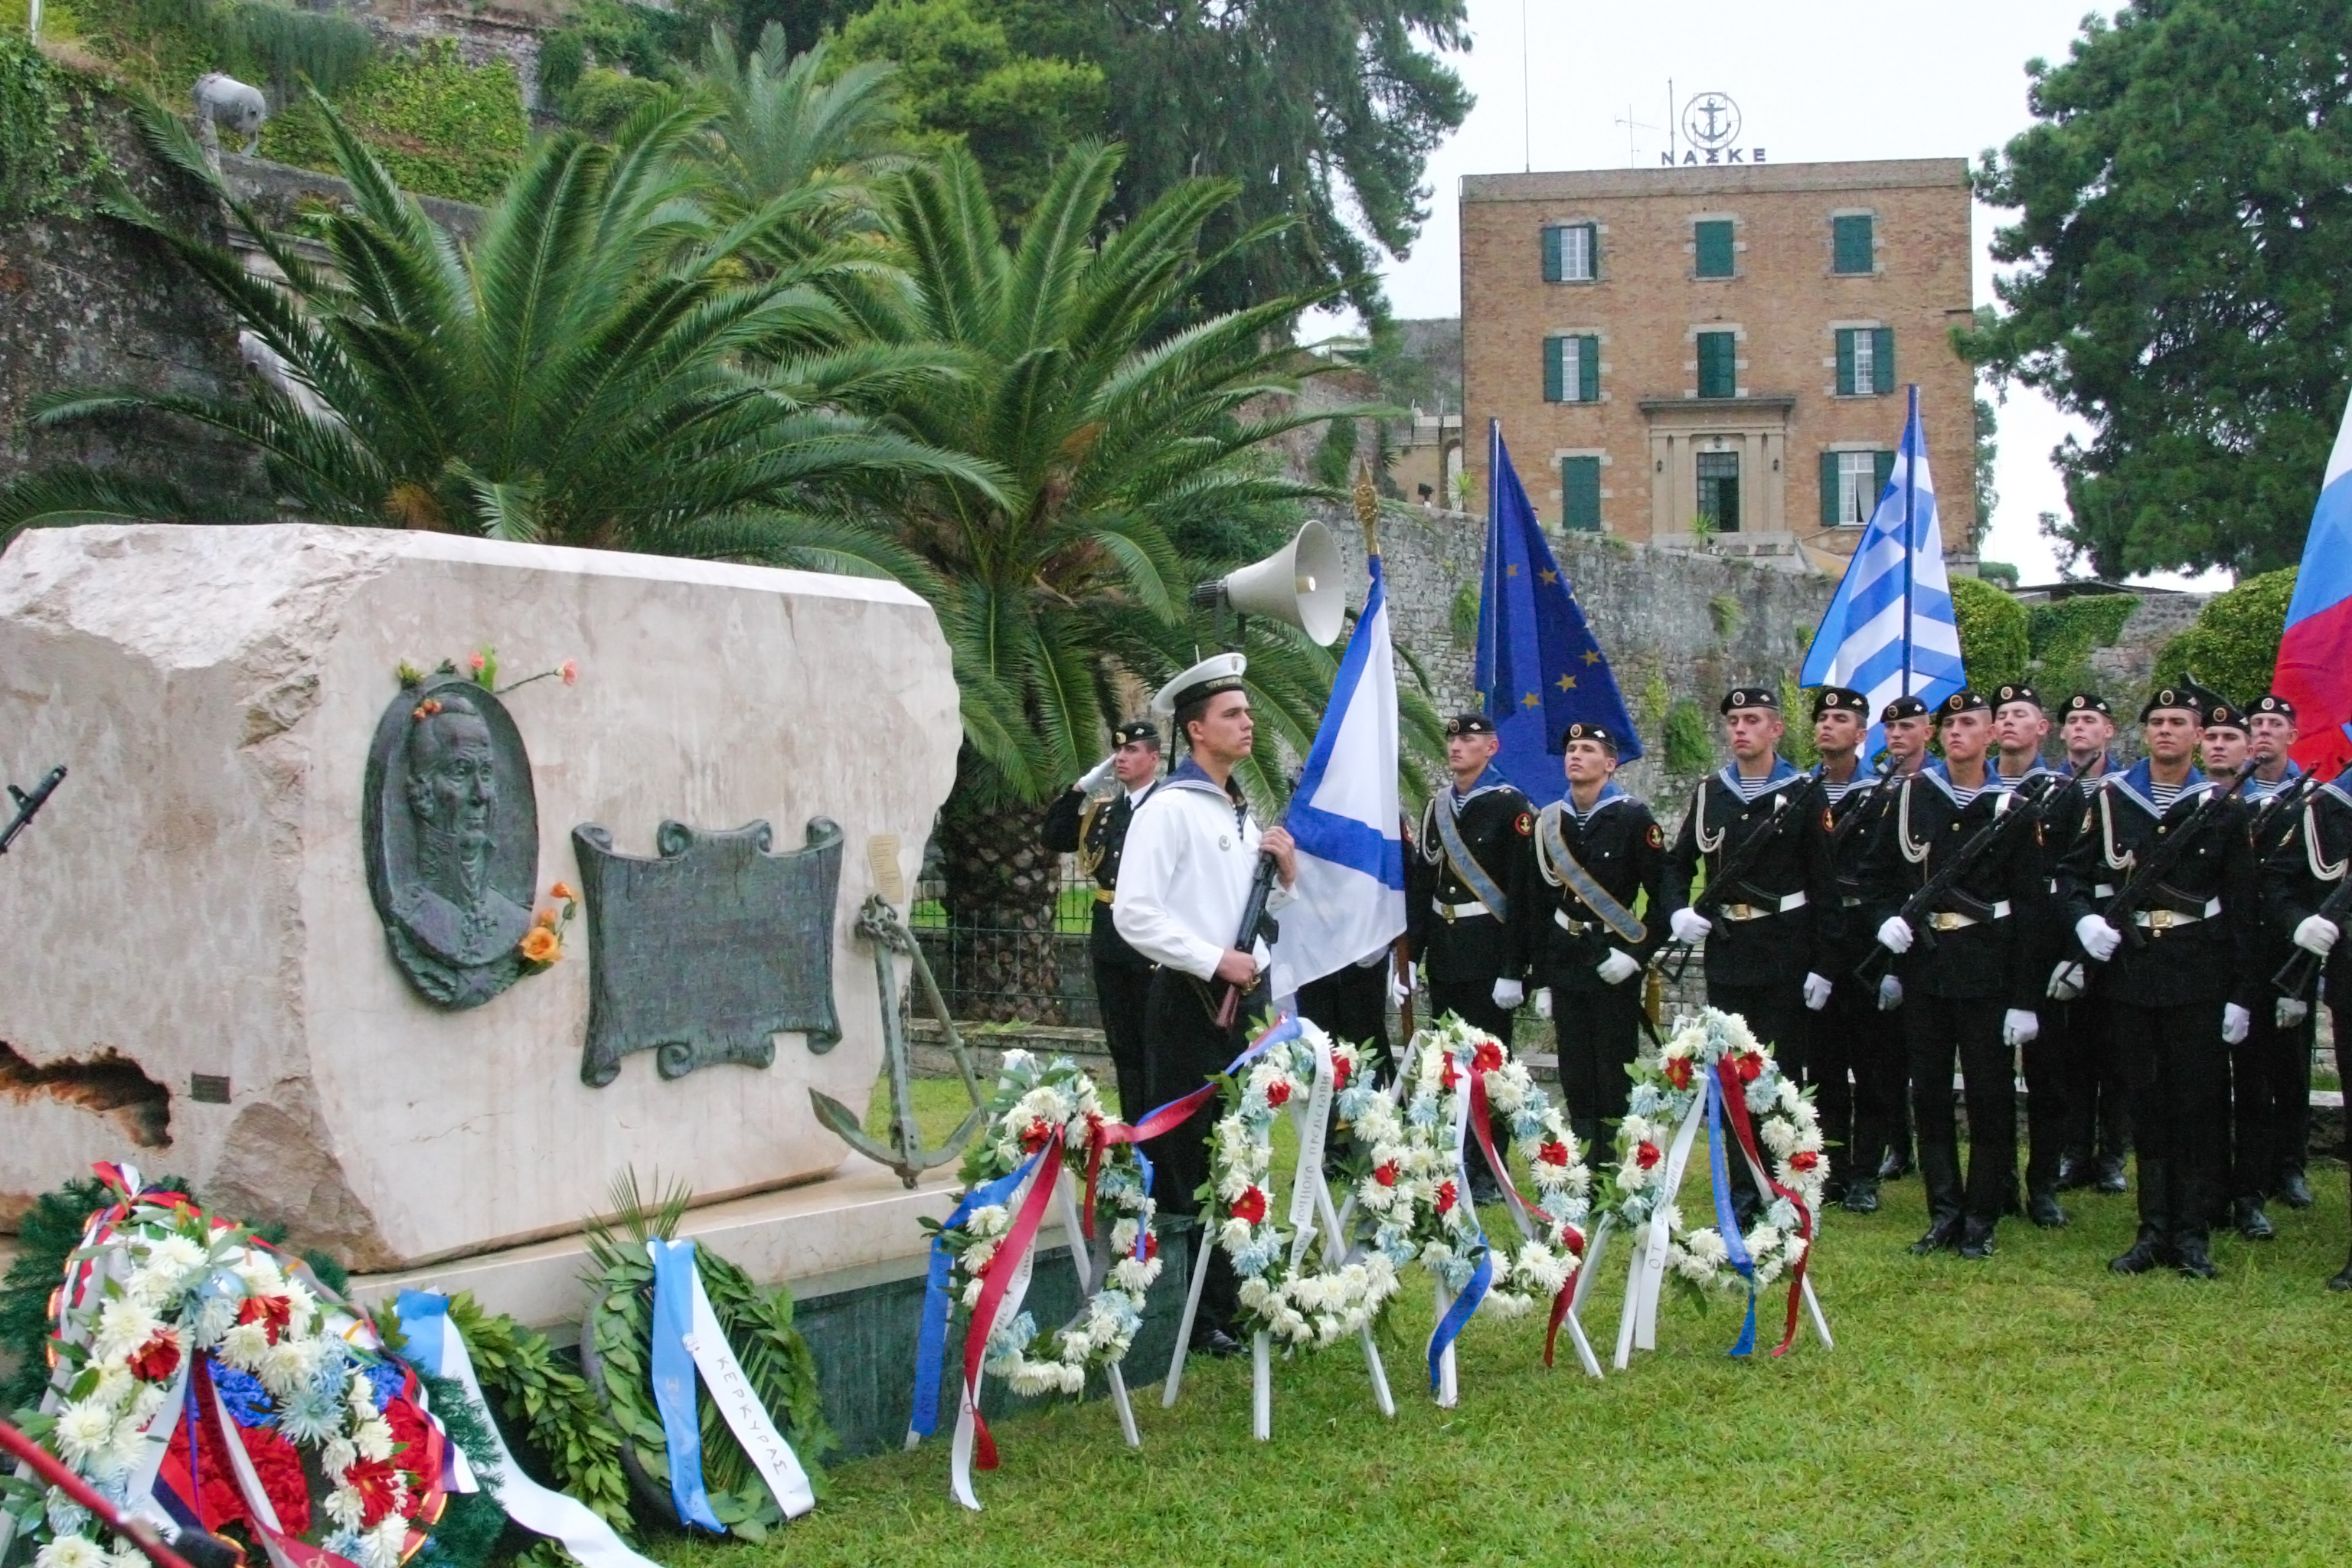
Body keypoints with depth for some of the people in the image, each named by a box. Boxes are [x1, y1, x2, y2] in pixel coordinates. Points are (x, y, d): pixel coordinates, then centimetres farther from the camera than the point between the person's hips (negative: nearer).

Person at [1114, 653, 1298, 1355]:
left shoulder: (1242, 811, 15)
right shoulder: (1169, 809, -11)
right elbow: (1134, 913, -18)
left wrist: (1285, 876, 5)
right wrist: (1215, 961, -18)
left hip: (1247, 997, 8)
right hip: (1190, 1002, -8)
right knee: (1189, 1165, -3)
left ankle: (1229, 1299, 22)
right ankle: (1191, 1317, 3)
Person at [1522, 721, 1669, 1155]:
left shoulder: (1633, 818, -6)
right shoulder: (1549, 822, 8)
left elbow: (1665, 894, -7)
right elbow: (1538, 904, 11)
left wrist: (1637, 954, -14)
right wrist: (1541, 979, 10)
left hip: (1614, 968, -4)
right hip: (1565, 968, 4)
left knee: (1614, 1078, -1)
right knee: (1575, 1079, 7)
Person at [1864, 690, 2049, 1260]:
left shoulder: (2011, 809, -3)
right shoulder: (1911, 796, 4)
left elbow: (2030, 908, -4)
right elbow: (1879, 870, 15)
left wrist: (2025, 998, -8)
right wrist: (1889, 917, -7)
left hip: (1987, 971, -3)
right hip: (1923, 966, 3)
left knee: (1989, 1098, 3)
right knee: (1929, 1094, 6)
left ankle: (1981, 1220, 12)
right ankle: (1944, 1213, 16)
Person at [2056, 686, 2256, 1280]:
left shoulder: (2223, 809, 2)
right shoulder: (2109, 800, 5)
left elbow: (2241, 910, 2)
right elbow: (2071, 873, 9)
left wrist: (2240, 994, -2)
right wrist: (2084, 919, -12)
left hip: (2198, 978, -1)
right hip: (2130, 970, 2)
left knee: (2199, 1105, 1)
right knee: (2147, 1103, 7)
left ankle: (2193, 1236, 8)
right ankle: (2154, 1230, 14)